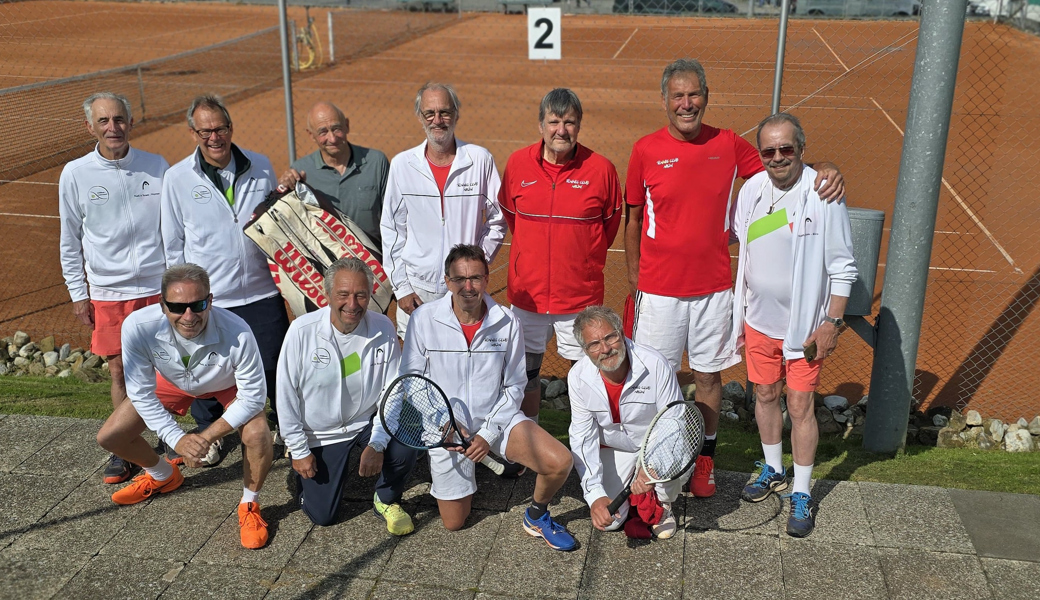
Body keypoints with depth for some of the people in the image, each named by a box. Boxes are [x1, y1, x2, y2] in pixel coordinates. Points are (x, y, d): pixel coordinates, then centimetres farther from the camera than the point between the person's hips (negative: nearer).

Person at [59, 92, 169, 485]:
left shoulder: (157, 167, 0)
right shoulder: (75, 175, -1)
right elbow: (70, 241, 6)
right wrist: (78, 293, 5)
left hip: (160, 286, 0)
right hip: (108, 291, 0)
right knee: (121, 371, 5)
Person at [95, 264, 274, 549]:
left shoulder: (236, 334, -42)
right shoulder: (138, 327, -36)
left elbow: (253, 396, -28)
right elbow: (141, 393, -22)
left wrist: (207, 437, -30)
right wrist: (177, 439, -29)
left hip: (228, 385, -3)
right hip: (173, 381, 3)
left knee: (257, 435, -30)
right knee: (109, 437, -1)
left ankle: (250, 506, 0)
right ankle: (163, 476, 31)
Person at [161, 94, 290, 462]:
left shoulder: (260, 167, 2)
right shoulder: (177, 178, -3)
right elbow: (173, 243, 5)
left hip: (262, 292, 1)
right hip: (208, 298, -1)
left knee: (274, 367, 8)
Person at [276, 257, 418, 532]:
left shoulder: (383, 329, -16)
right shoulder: (302, 331, -21)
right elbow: (286, 395, -12)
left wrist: (377, 444, -23)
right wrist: (299, 451, -9)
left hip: (367, 422, 1)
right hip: (319, 433, -1)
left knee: (402, 451, -27)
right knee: (322, 516, 3)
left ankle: (386, 500, 6)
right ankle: (301, 473, 35)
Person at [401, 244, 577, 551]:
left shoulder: (506, 322, -8)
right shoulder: (424, 319, -11)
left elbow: (514, 386, -2)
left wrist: (488, 433, -12)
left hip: (497, 418, 1)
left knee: (560, 461, -23)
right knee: (454, 523, 6)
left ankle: (536, 516, 9)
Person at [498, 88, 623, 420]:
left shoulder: (601, 169, -7)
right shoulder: (518, 163, -2)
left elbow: (612, 221, 8)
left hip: (581, 294, -2)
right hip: (527, 291, 2)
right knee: (525, 373, 13)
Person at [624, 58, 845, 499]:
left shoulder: (729, 145, 0)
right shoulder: (646, 150, -3)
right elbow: (633, 219, 4)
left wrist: (825, 171, -8)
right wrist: (634, 274, 2)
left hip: (714, 288, 1)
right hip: (659, 289, -1)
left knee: (708, 375, 12)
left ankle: (704, 459, 30)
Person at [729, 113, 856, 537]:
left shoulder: (823, 194, -15)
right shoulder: (751, 190, -1)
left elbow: (843, 266, -10)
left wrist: (832, 321, -13)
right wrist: (738, 314, 11)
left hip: (804, 324, -5)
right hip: (759, 319, 5)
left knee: (800, 405, 1)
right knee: (765, 395, 17)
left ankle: (802, 494, 16)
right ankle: (773, 470, 38)